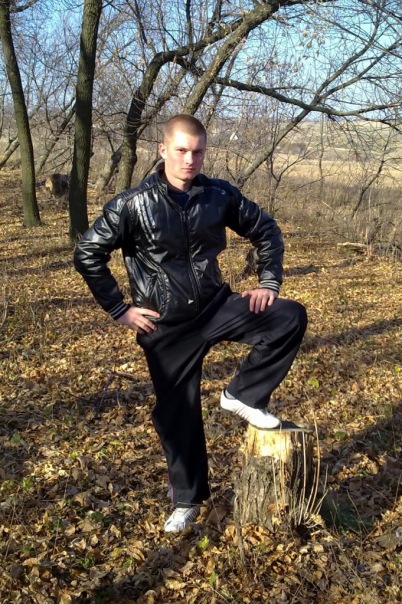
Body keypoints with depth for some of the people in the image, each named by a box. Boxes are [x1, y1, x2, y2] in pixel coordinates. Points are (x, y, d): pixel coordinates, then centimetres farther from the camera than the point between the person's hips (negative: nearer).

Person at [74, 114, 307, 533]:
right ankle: (187, 501, 28)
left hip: (215, 307, 3)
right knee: (176, 411, 7)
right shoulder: (134, 204, -13)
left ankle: (240, 395, 0)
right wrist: (119, 309, -7)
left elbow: (265, 230, 10)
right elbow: (87, 254, -7)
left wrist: (269, 282, 0)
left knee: (290, 318, -17)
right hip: (167, 325, -2)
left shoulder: (220, 195, -5)